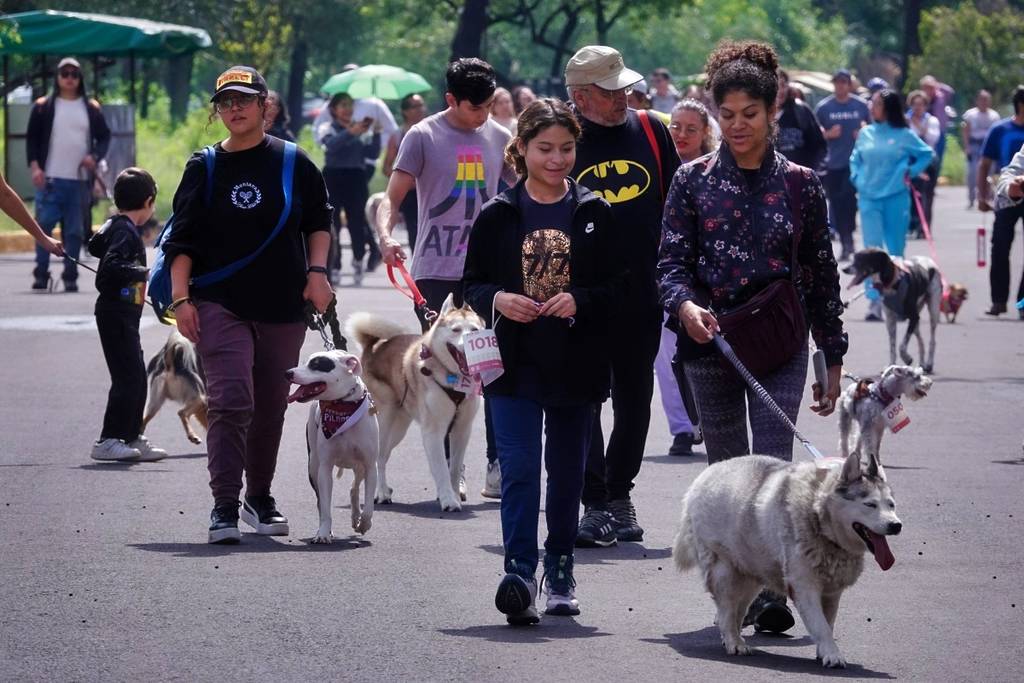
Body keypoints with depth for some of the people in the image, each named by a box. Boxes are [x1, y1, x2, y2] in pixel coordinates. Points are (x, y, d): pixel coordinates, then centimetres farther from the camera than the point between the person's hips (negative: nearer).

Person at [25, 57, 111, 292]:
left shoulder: (91, 108, 11)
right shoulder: (43, 106, 5)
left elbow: (104, 136, 16)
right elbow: (32, 138, 6)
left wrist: (95, 156, -3)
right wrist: (34, 166, -6)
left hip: (79, 180, 2)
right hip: (50, 179, -2)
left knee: (74, 231, 2)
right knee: (44, 226, -7)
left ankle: (70, 276, 8)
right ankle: (41, 274, -1)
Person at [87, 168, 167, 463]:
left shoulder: (113, 225, 10)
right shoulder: (127, 232, -18)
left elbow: (95, 246, 27)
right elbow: (110, 267, -30)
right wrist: (143, 272, -24)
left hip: (124, 315, 10)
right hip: (117, 314, -10)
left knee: (137, 378, 15)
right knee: (127, 378, -10)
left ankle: (133, 438, 22)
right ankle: (107, 441, -9)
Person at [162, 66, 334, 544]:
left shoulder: (294, 164, 3)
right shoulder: (204, 169, 3)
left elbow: (319, 221, 14)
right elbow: (182, 239, 4)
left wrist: (316, 272, 2)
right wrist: (181, 298, -5)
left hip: (283, 307, 2)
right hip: (219, 304, -2)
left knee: (271, 407, 11)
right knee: (231, 400, -15)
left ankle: (260, 497, 27)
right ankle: (225, 505, -17)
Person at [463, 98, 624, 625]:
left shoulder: (594, 214, 4)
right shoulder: (498, 215, 3)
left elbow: (616, 286, 4)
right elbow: (472, 284, 6)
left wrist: (580, 301, -15)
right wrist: (497, 299, -15)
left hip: (576, 364, 1)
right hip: (516, 364, -1)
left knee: (567, 473, 10)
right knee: (519, 469, -12)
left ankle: (560, 573, 23)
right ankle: (519, 573, -18)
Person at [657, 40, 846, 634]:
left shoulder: (800, 184, 4)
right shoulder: (694, 180, 4)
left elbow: (822, 274, 8)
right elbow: (672, 262, -1)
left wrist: (833, 359, 9)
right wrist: (686, 306, -23)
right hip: (709, 342, 1)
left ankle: (772, 593, -17)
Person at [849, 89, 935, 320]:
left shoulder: (904, 135, -2)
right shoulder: (866, 134, 8)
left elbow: (927, 154, 6)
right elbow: (855, 159, 22)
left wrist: (910, 172, -4)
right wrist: (857, 178, 7)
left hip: (896, 197, -2)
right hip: (869, 198, 2)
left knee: (896, 250, 9)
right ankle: (874, 301, -12)